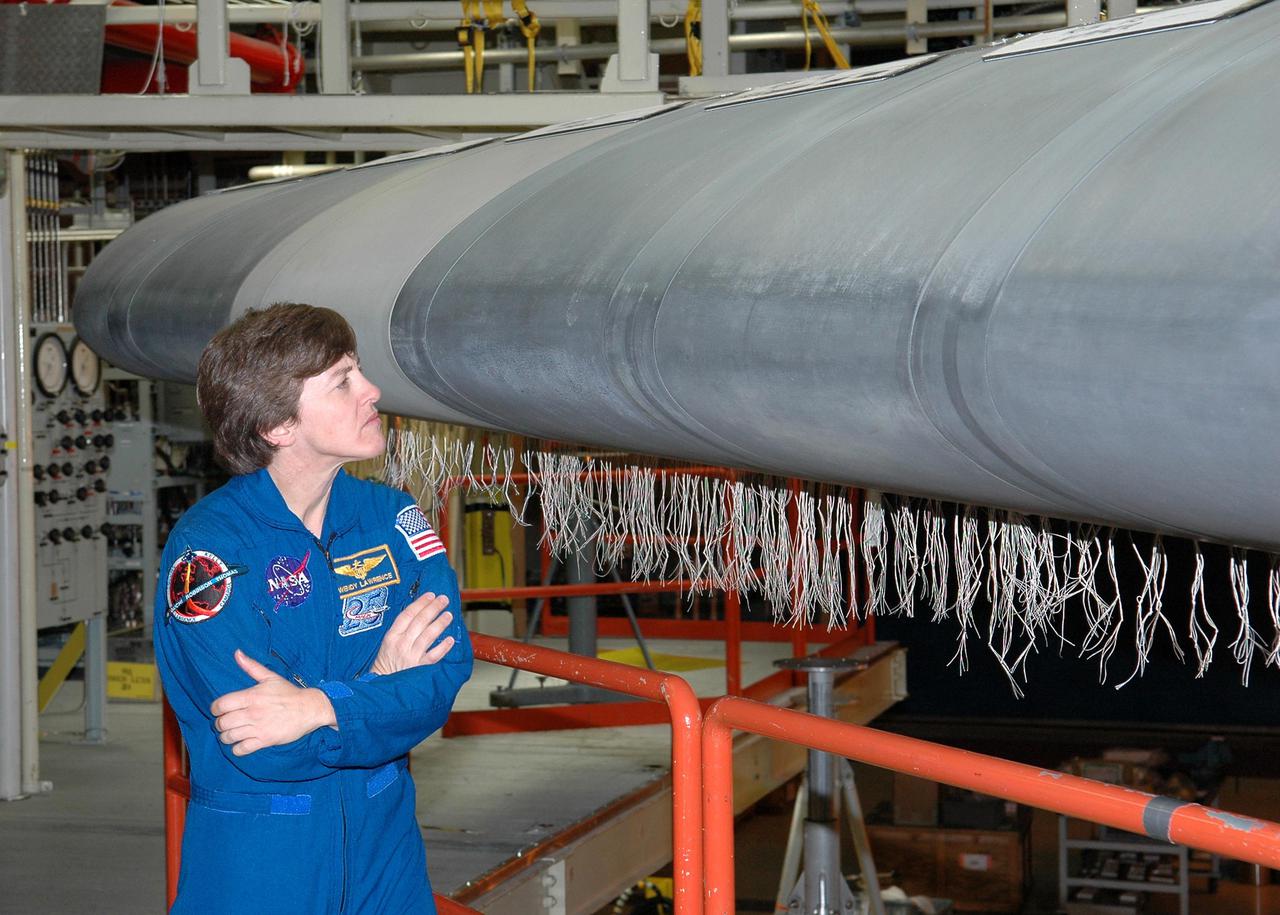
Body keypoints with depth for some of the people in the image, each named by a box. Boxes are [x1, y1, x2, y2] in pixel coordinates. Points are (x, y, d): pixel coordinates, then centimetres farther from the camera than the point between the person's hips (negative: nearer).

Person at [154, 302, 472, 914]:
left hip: (385, 840, 5)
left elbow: (444, 674, -13)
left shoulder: (391, 517, -1)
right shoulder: (207, 548, -16)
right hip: (255, 860, -4)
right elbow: (263, 750, -23)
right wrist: (379, 684, -12)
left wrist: (317, 707, -26)